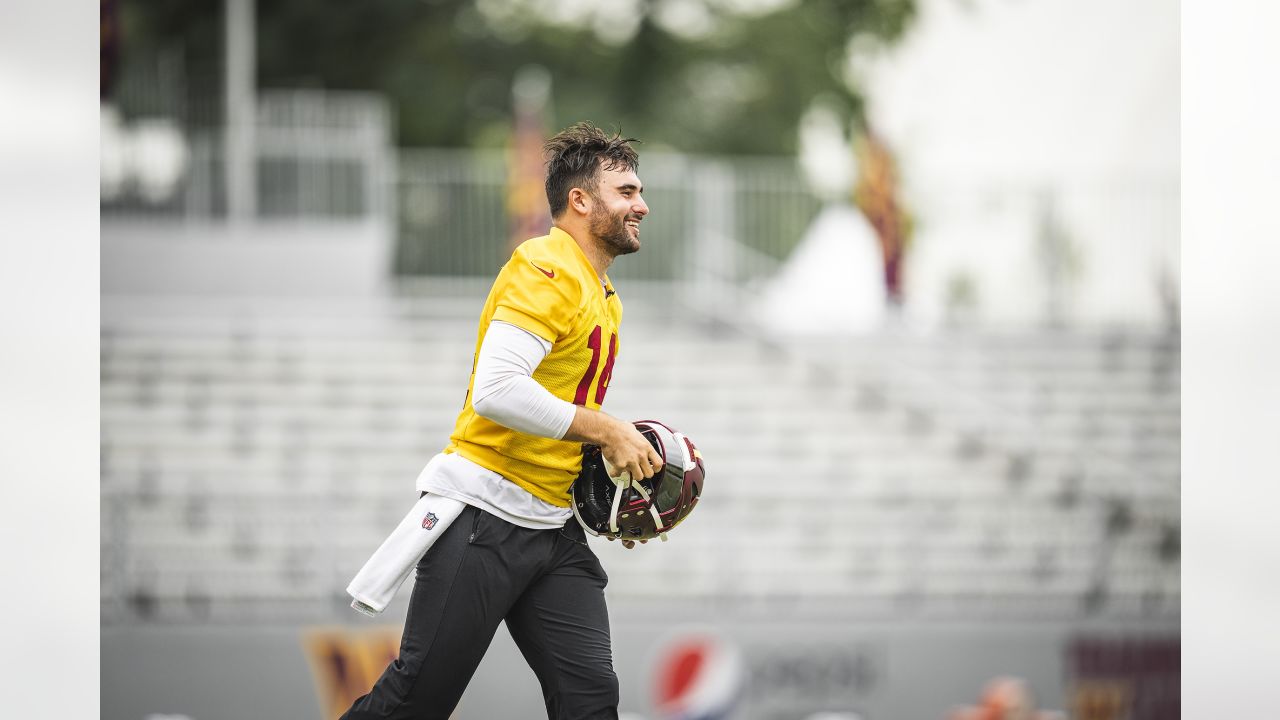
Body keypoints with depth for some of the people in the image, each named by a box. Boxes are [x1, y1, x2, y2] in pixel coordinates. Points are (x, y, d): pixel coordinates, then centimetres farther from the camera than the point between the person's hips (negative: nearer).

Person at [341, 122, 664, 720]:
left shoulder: (605, 299, 18)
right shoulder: (546, 269, -13)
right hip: (484, 515, -9)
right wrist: (606, 431, -19)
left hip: (552, 527, 9)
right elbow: (497, 390, -25)